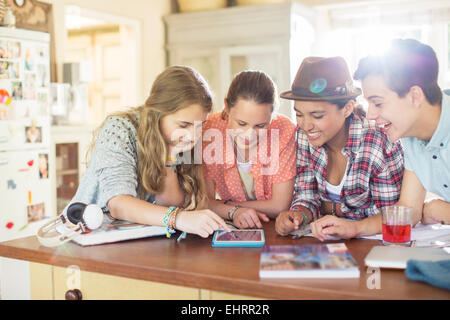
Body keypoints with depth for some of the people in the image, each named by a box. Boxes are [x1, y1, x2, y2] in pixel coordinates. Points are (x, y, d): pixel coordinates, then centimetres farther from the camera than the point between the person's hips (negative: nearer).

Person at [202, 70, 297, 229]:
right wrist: (234, 212, -27)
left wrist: (226, 205, -12)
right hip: (229, 230, 1)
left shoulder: (285, 131, -19)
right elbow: (205, 200, -9)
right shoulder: (210, 129, -15)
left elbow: (280, 206, -15)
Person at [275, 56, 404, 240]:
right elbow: (307, 196, 1)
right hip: (322, 239, 4)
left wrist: (355, 227, -35)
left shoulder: (380, 145, -19)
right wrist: (298, 215, -22)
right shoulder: (303, 137, -5)